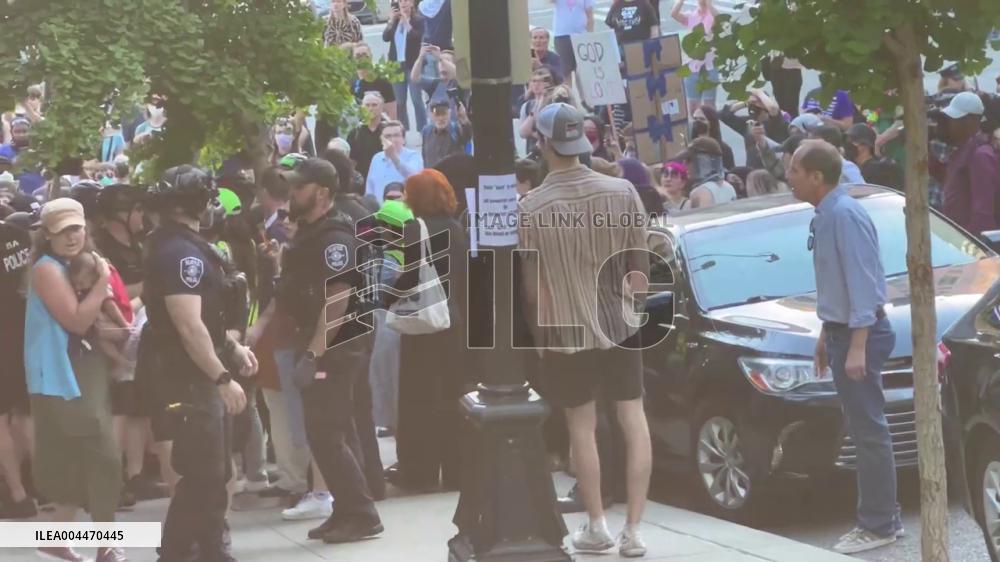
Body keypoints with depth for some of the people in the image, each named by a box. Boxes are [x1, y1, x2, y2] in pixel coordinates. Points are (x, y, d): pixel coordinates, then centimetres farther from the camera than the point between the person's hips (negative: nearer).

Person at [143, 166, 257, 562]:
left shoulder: (183, 247, 14)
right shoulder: (180, 252, -20)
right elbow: (189, 326, -26)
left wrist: (233, 346, 14)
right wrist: (223, 378, -24)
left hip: (201, 375, 11)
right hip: (190, 378, -11)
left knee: (214, 472, 16)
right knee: (203, 475, -8)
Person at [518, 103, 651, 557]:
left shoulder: (529, 209, -14)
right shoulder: (622, 192, -7)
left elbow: (531, 285, -8)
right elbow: (640, 264, -1)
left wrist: (541, 332, 6)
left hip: (565, 332, -2)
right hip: (618, 324, 2)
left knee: (582, 427, 9)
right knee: (633, 421, 7)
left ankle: (596, 527, 15)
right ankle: (633, 529, 5)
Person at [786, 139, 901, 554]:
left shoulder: (845, 215, -20)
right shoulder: (825, 216, 9)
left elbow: (863, 280, -23)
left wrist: (857, 346, -25)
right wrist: (827, 337, 22)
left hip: (860, 333, -10)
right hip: (841, 330, 10)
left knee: (868, 431, -4)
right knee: (864, 430, 15)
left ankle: (877, 526, 1)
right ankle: (884, 516, 23)